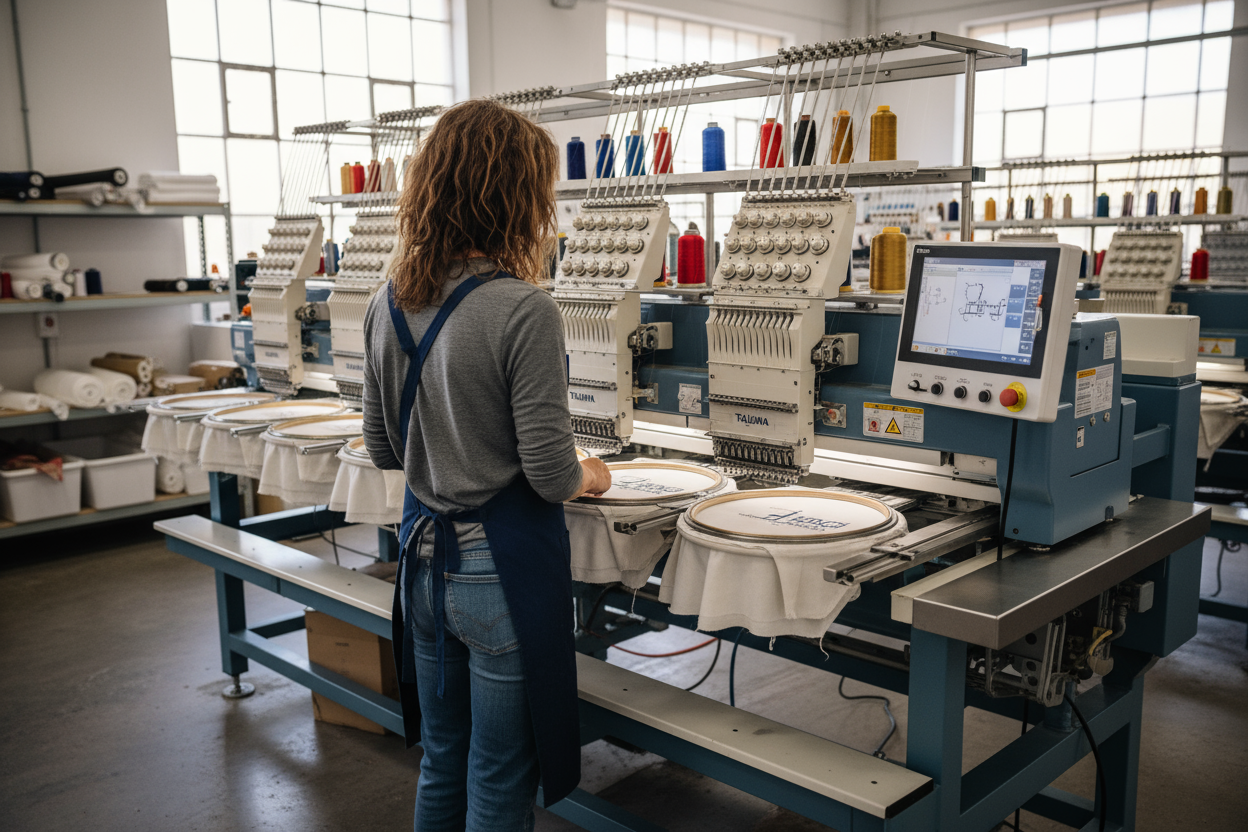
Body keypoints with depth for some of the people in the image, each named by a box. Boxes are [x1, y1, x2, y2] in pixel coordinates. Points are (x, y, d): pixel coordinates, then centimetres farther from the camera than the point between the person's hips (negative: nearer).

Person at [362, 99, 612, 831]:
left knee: (442, 763, 24)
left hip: (424, 557, 7)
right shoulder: (523, 309, -21)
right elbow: (551, 473, -19)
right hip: (503, 568, -7)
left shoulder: (389, 304, 1)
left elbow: (382, 449, 10)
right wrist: (590, 475, 2)